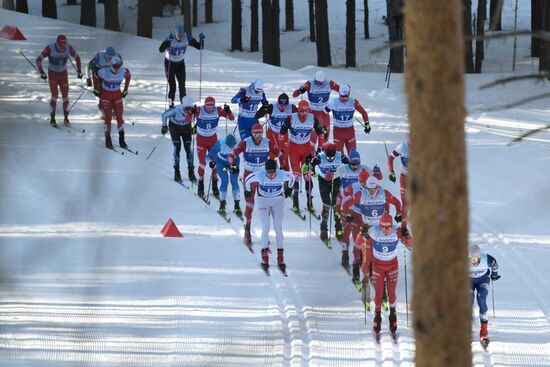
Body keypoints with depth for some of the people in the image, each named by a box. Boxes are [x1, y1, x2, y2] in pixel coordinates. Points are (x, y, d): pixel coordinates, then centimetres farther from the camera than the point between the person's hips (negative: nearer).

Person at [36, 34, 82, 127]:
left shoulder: (69, 48, -16)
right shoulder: (50, 48, -25)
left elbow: (77, 58, 2)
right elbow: (38, 60, -19)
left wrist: (79, 71, -1)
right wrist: (42, 72, -27)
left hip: (63, 74, 3)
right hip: (52, 74, -3)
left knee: (65, 95, 0)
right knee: (55, 95, -11)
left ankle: (66, 118, 15)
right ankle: (52, 119, 1)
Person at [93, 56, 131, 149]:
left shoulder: (123, 72, -17)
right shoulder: (104, 72, -23)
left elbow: (128, 76, 7)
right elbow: (95, 76, -3)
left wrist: (125, 90, 11)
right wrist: (96, 89, 5)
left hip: (117, 96, 2)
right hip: (106, 96, -2)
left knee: (119, 117, -5)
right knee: (108, 117, -11)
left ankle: (122, 140, 6)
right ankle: (108, 140, 1)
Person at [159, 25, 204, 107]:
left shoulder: (187, 38, -18)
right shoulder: (171, 39, -28)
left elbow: (200, 47, -12)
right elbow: (161, 50, -41)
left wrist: (201, 39, -32)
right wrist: (168, 41, -56)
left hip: (180, 63, 3)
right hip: (169, 63, -3)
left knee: (182, 85, -3)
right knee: (172, 85, -7)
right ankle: (171, 104, 7)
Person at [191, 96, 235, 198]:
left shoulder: (218, 110, -16)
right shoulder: (199, 110, -20)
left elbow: (232, 118, -14)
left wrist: (228, 111, -35)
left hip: (213, 139, 1)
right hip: (201, 139, -1)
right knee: (202, 163, -3)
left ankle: (215, 186, 14)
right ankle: (201, 186, 12)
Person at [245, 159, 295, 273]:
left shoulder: (282, 175, -20)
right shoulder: (259, 175, -23)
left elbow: (291, 178, 3)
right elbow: (248, 180, -3)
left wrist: (288, 190, 17)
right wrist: (248, 191, 13)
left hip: (278, 201, 1)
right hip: (263, 200, -1)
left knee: (278, 227, -6)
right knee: (265, 227, -13)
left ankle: (280, 259, -1)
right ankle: (265, 258, -7)